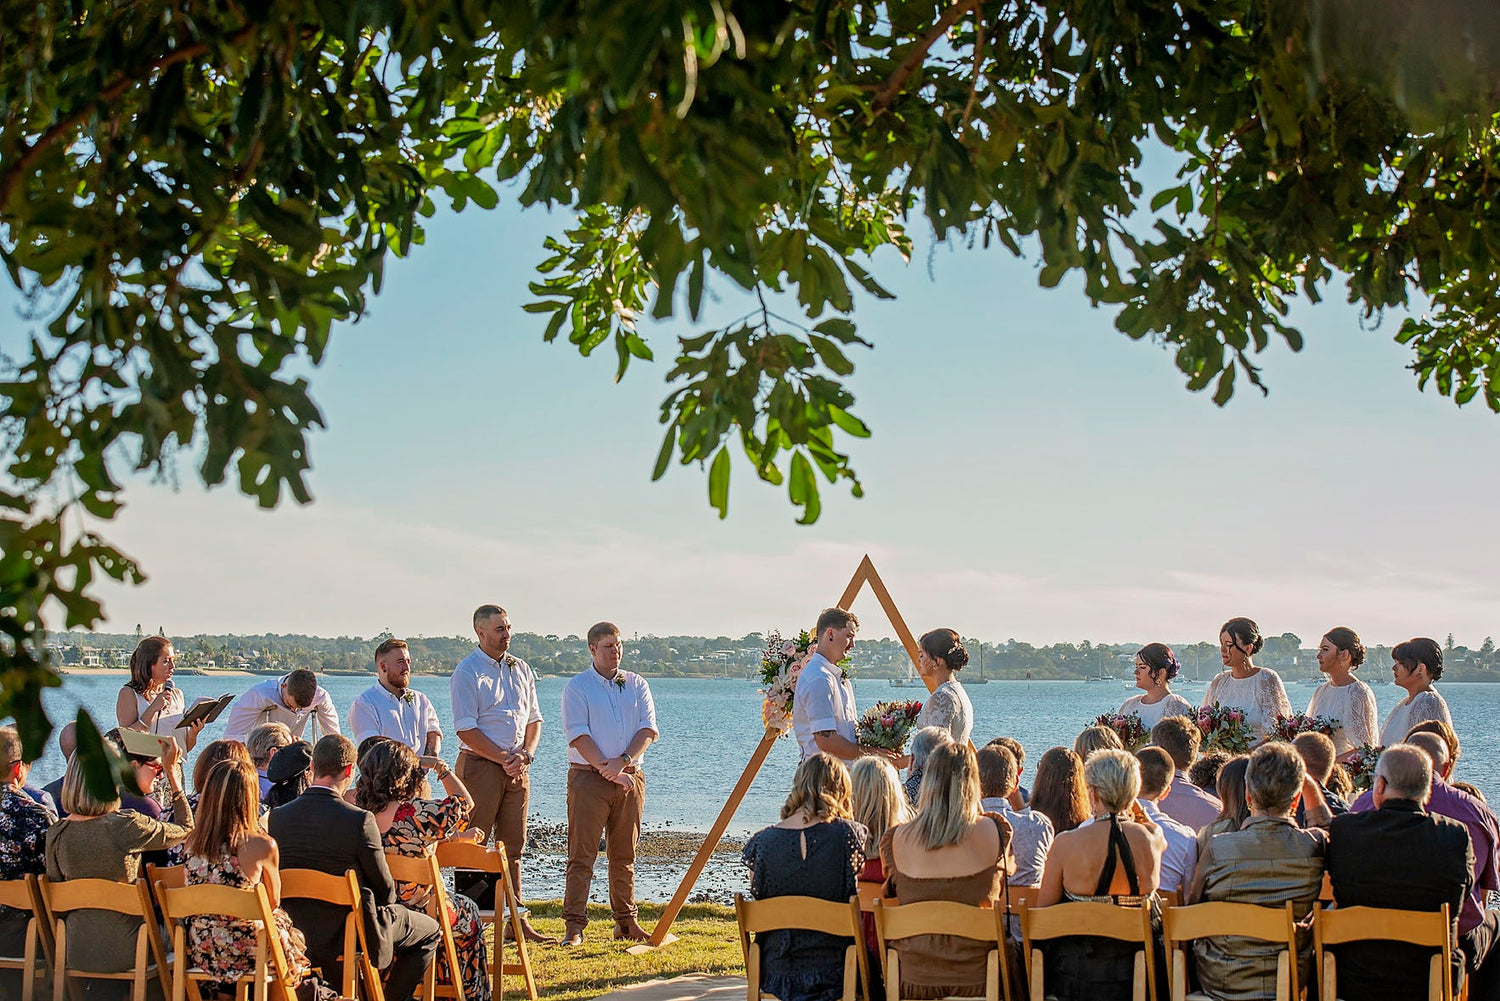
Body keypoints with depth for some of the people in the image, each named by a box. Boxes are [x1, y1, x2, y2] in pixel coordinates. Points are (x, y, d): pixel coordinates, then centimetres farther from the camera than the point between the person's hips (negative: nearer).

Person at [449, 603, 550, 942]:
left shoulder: (521, 669, 14)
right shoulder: (467, 672, -7)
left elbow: (533, 718, 17)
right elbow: (466, 729, -12)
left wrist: (525, 754, -1)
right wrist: (504, 758, -14)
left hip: (516, 768, 6)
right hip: (480, 765, -6)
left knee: (513, 847, 9)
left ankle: (516, 919, 12)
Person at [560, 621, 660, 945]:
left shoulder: (637, 685, 13)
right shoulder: (577, 687, 1)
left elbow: (648, 728, 3)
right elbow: (578, 734, -8)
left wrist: (624, 760, -13)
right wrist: (609, 770, -15)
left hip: (631, 777, 4)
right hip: (588, 776, -4)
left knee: (624, 855, 9)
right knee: (582, 854, -6)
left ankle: (626, 922, 16)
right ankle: (574, 925, -6)